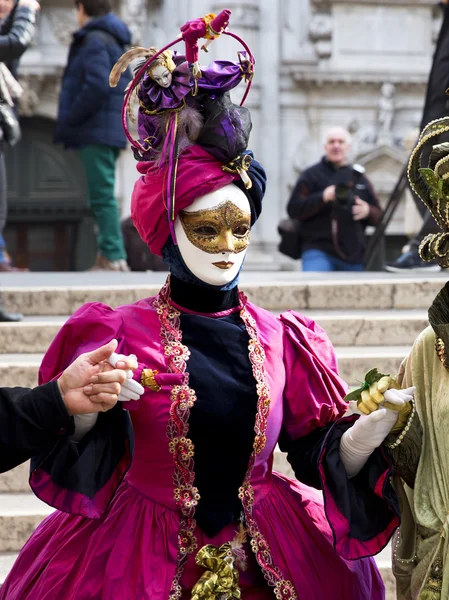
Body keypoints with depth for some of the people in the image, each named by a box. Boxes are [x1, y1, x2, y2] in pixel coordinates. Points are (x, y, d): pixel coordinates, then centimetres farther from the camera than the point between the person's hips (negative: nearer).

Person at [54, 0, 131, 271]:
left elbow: (97, 86, -23)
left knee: (102, 194, -11)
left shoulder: (94, 40, -11)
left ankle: (113, 256, -13)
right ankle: (110, 256, 12)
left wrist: (69, 119, -14)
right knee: (103, 195, 11)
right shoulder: (114, 41, 20)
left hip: (97, 131, -10)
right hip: (109, 131, 10)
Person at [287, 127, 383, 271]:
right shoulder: (312, 175, 7)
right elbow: (294, 209, -4)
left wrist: (367, 211, -5)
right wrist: (323, 197, -17)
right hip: (319, 252, -5)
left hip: (353, 256, 5)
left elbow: (378, 216, 20)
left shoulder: (359, 178, 19)